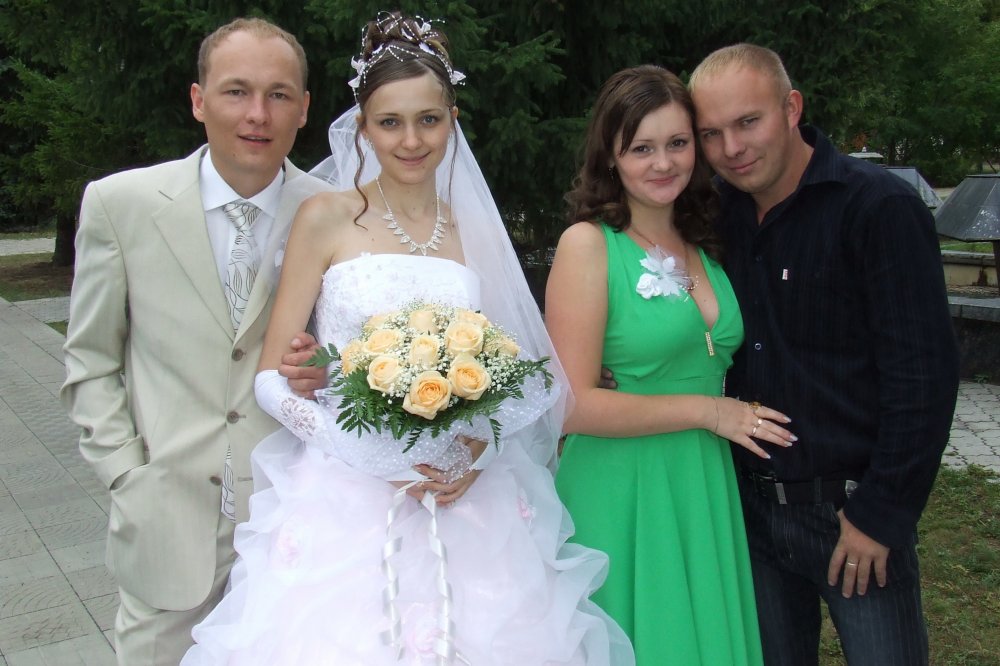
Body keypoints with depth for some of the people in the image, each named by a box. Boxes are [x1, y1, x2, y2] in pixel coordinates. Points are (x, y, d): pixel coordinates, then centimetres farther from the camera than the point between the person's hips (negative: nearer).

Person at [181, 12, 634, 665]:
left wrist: (478, 451, -5)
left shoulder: (474, 228, 8)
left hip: (467, 501, 3)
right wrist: (373, 453, -15)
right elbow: (274, 376, -3)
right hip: (346, 499, -3)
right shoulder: (326, 217, -3)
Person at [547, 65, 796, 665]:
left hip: (707, 495, 6)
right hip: (620, 497, -6)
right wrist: (707, 411, -12)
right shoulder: (588, 244, -11)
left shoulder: (705, 247, 9)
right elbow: (573, 404, -16)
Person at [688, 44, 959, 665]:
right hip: (753, 509, 5)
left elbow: (924, 374, -15)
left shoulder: (881, 207, -13)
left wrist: (880, 514, -14)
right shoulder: (721, 214, 4)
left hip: (854, 508, -5)